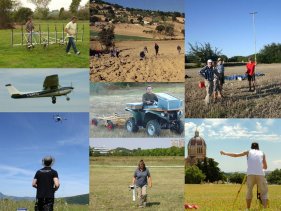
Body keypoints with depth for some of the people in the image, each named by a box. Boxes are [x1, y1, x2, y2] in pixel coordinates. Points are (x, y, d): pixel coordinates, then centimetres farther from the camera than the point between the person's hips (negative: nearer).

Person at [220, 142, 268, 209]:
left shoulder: (249, 152, 18)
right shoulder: (262, 153, 20)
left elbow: (236, 155, 15)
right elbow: (265, 167, 23)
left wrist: (225, 153, 24)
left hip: (250, 174, 0)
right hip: (260, 174, 0)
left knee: (249, 191, 12)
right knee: (264, 192, 5)